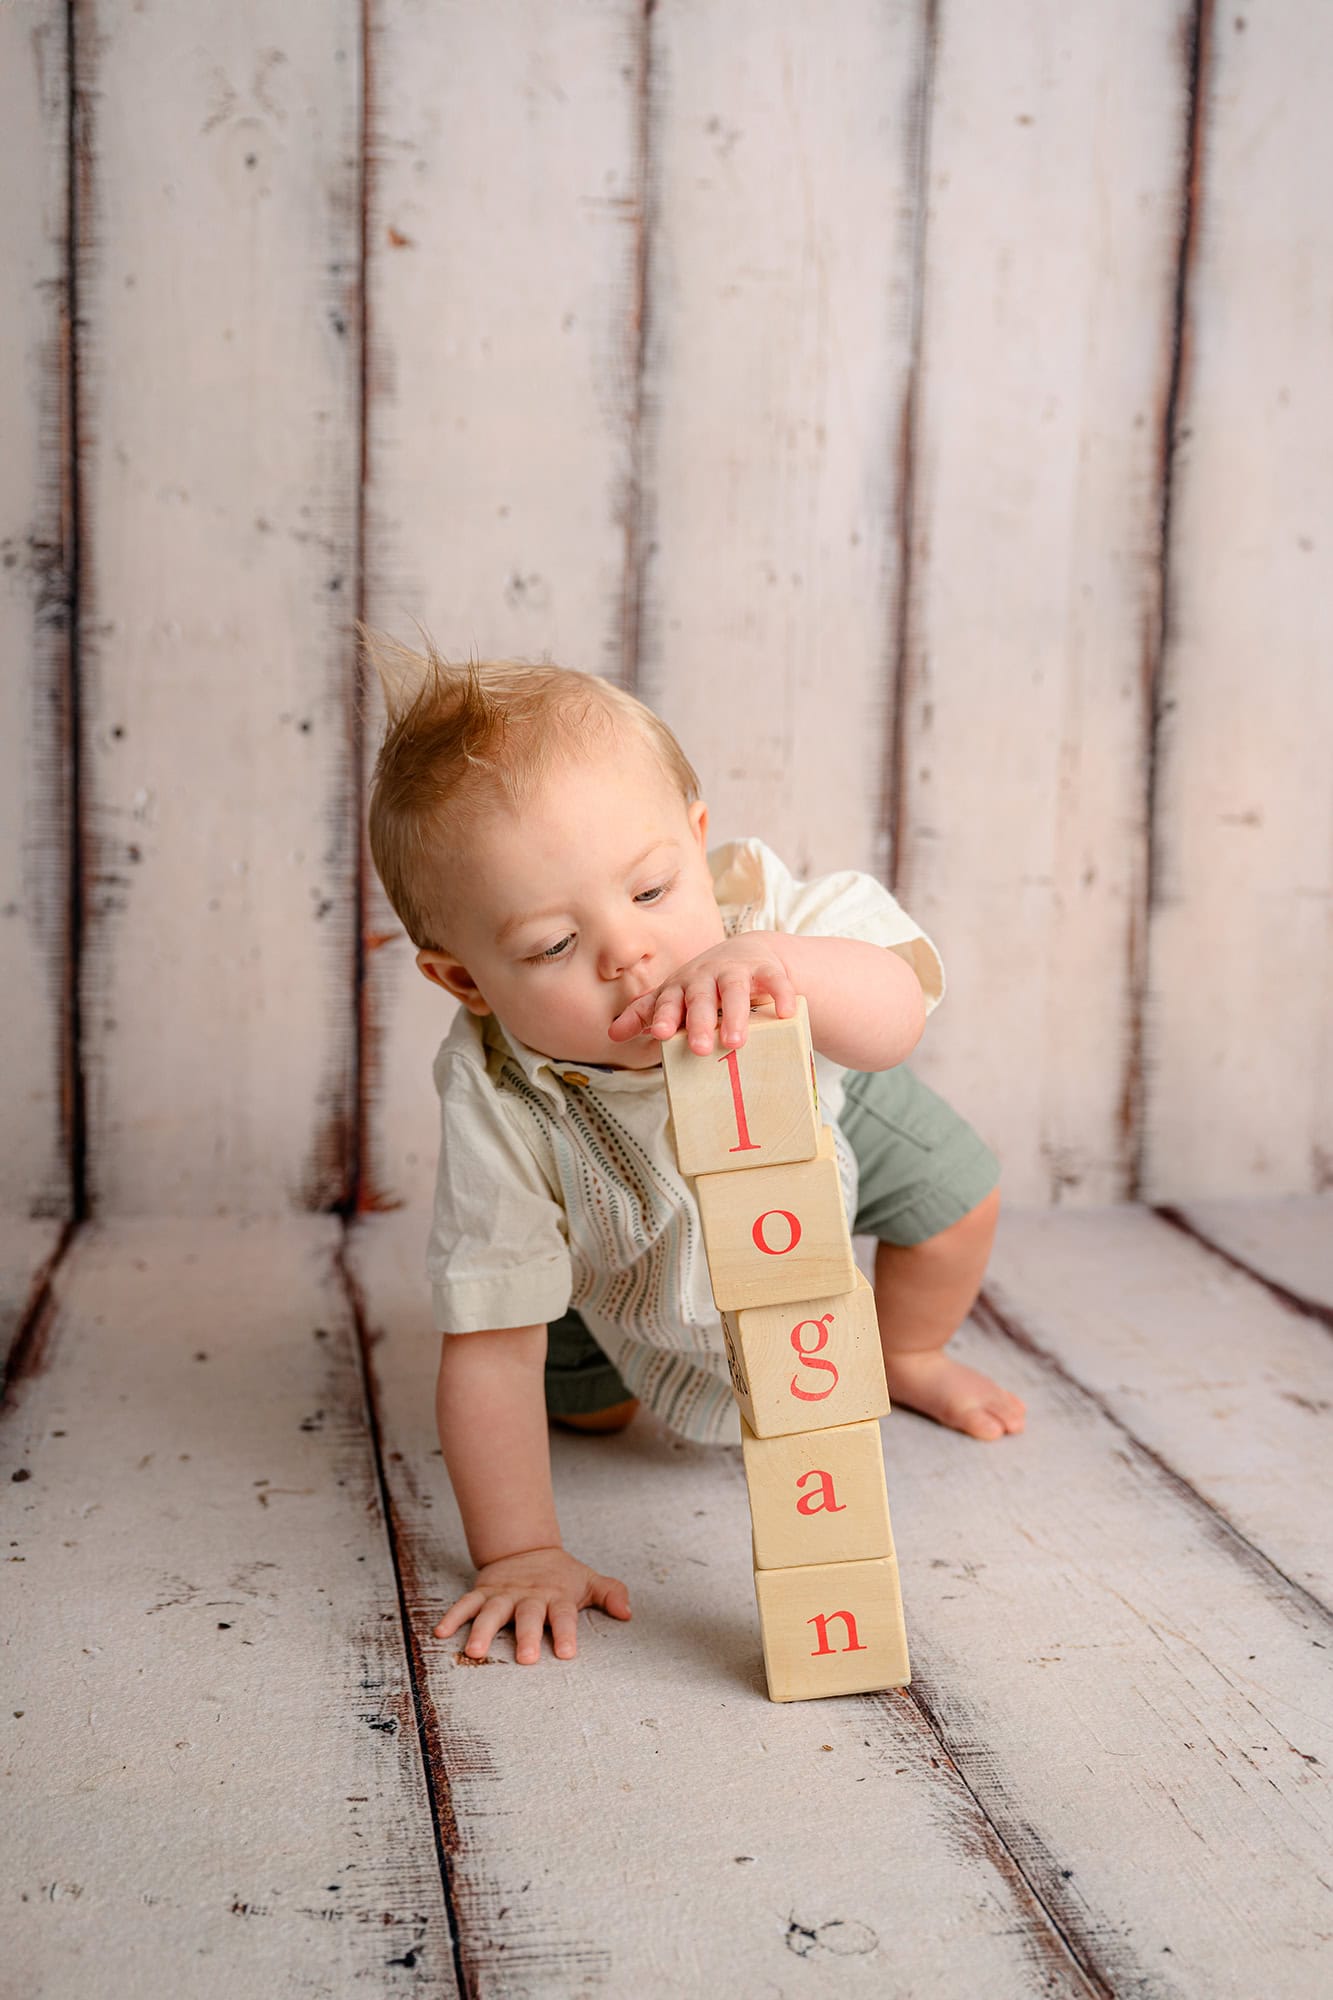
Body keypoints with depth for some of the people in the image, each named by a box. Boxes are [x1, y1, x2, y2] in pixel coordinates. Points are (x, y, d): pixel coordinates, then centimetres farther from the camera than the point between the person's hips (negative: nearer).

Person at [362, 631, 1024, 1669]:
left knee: (956, 1191, -1)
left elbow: (898, 1018, -56)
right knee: (585, 1402, 1)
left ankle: (909, 1357, 31)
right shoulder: (500, 1106, -43)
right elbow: (492, 1346, -38)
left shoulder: (754, 906, -42)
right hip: (624, 1237, -1)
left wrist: (779, 962, -76)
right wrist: (520, 1553, -41)